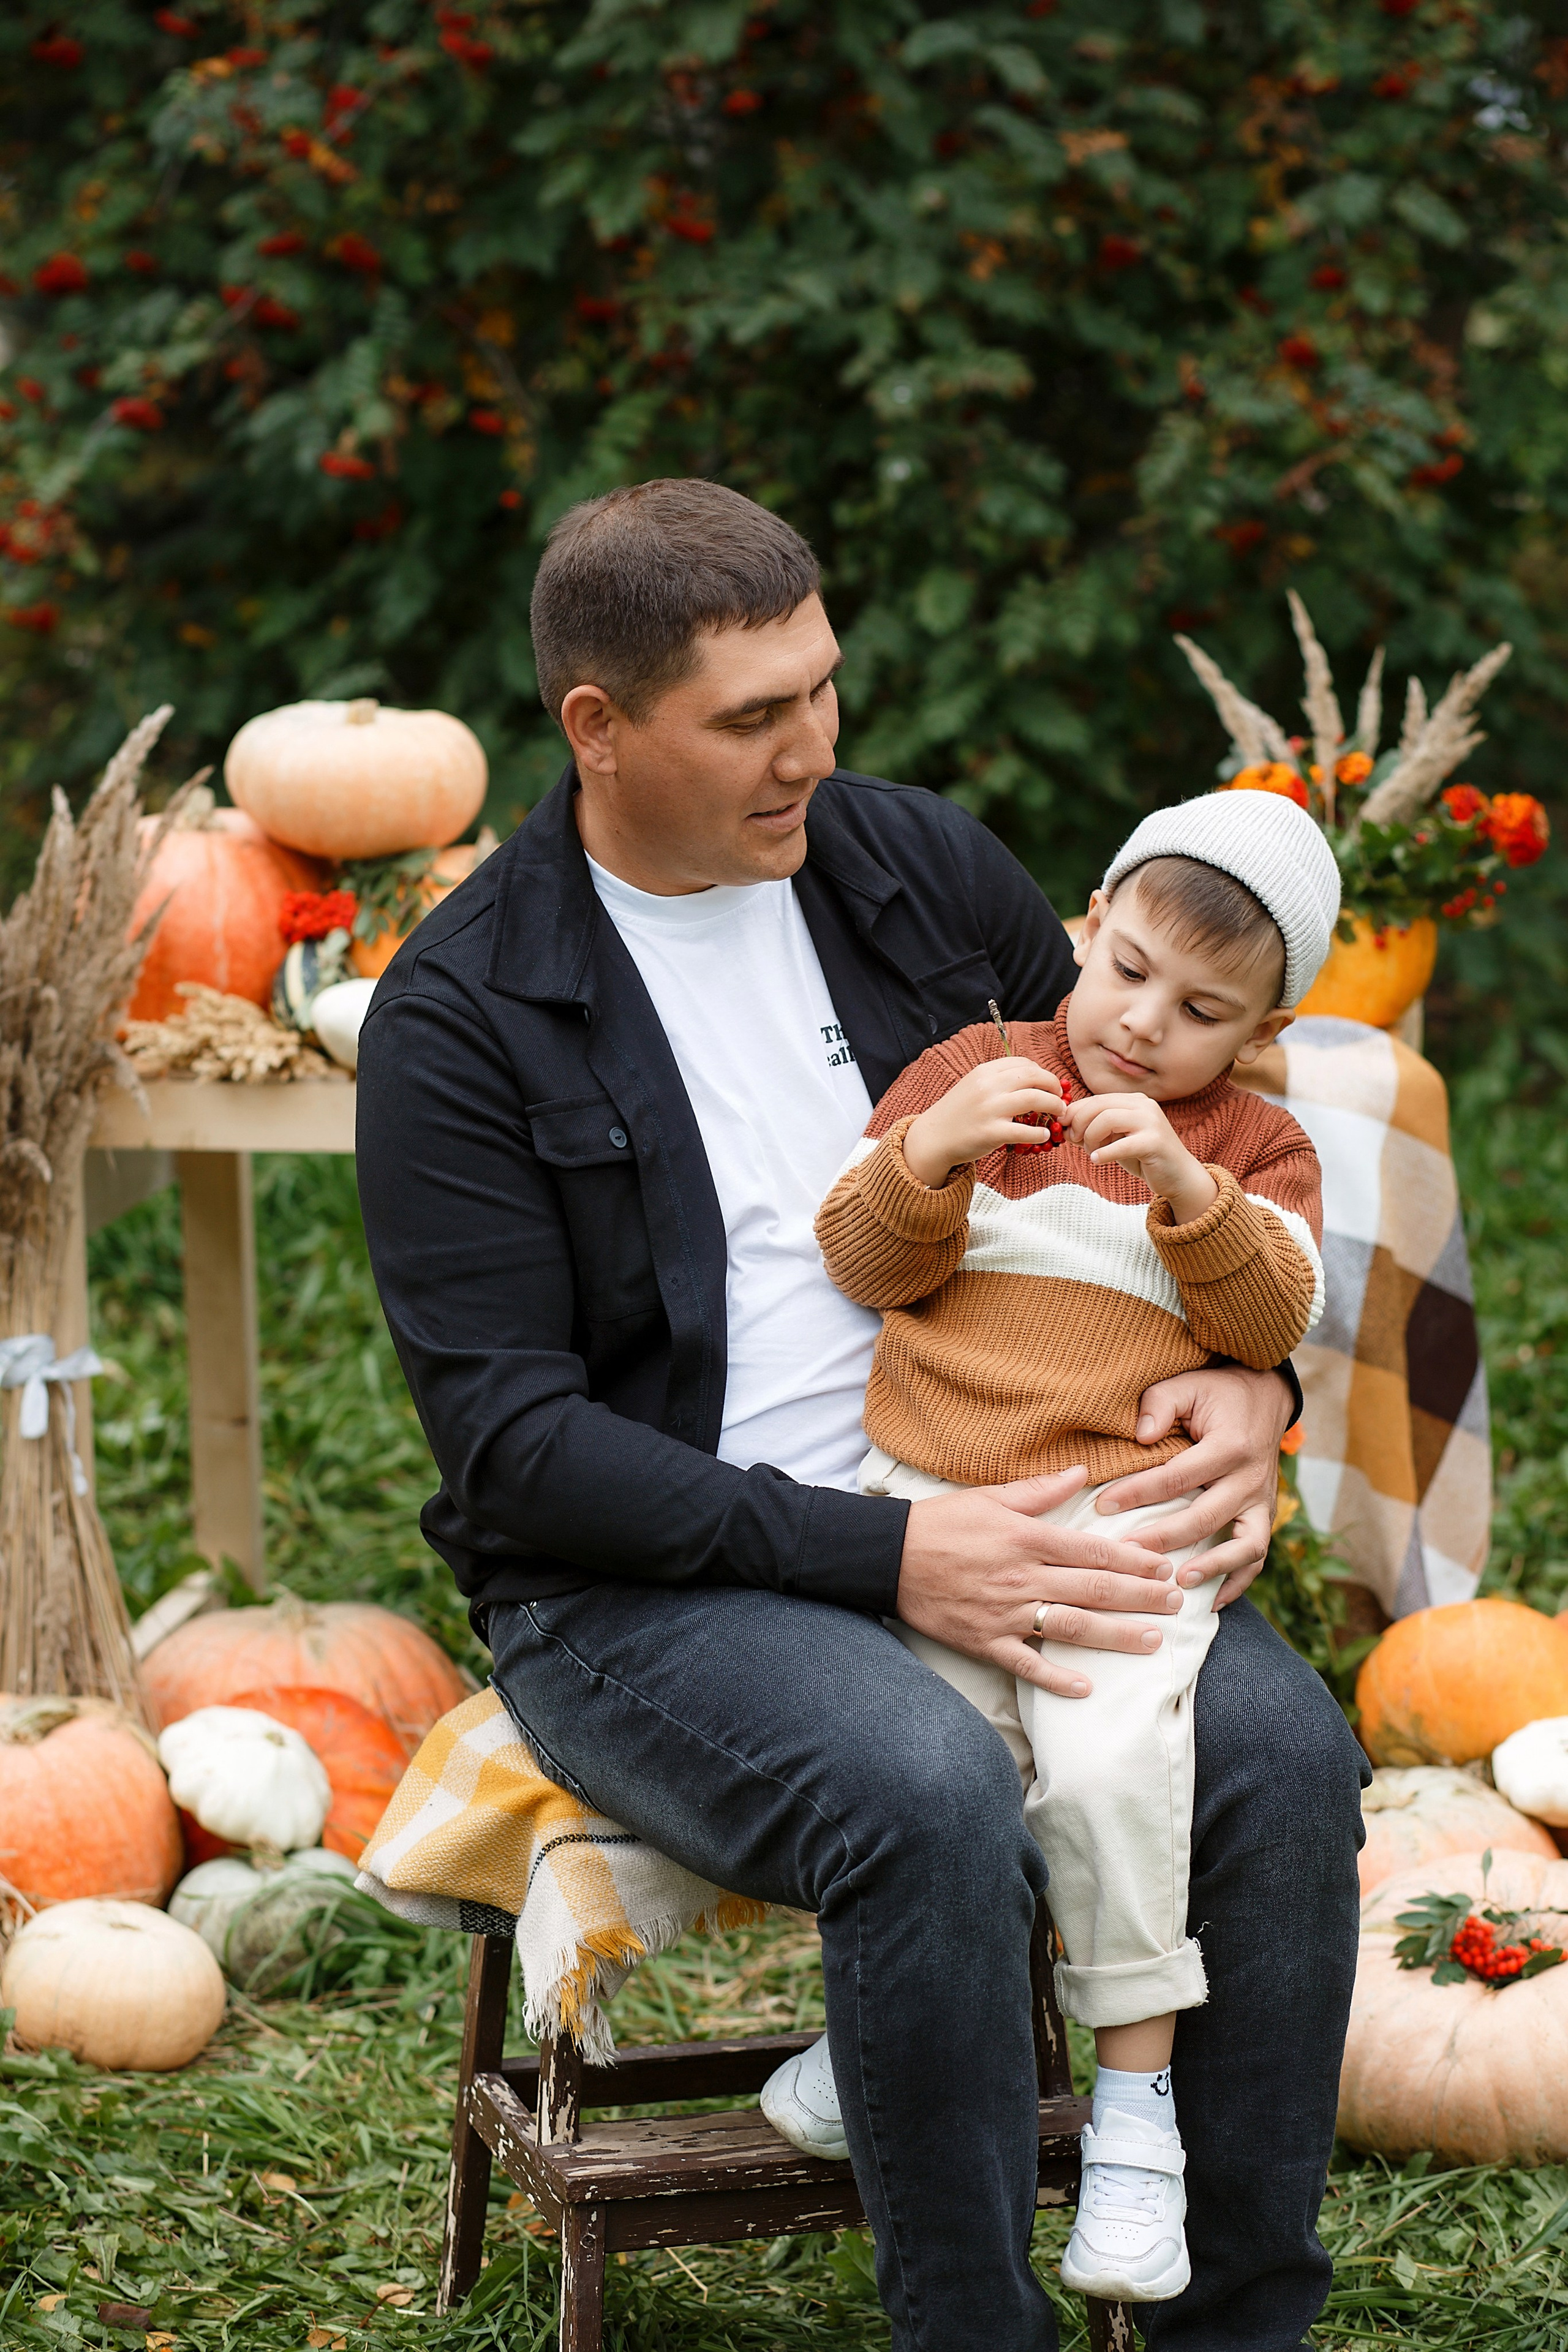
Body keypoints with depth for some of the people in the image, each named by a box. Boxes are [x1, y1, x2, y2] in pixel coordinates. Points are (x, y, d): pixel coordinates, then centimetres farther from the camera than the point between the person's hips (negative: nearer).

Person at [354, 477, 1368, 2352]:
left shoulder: (925, 868, 8)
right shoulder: (457, 1016, -6)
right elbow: (512, 1441, -12)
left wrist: (1249, 1373, -3)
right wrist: (881, 1559, -22)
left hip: (982, 1515, 4)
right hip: (640, 1587, -4)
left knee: (1285, 1746, -23)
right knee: (931, 1795, -35)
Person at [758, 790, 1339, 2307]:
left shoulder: (1253, 1147, 14)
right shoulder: (974, 1069, 14)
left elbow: (1273, 1319, -2)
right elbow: (864, 1262, 7)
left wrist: (1189, 1191, -18)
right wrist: (932, 1151, -12)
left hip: (1126, 1512, -1)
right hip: (929, 1493, 1)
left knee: (1110, 1761, -25)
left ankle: (1136, 2099, -11)